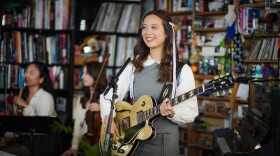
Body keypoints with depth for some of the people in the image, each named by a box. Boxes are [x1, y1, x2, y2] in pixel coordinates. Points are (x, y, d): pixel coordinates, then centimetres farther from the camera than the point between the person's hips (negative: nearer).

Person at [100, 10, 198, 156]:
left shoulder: (182, 70, -6)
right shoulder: (133, 66, 5)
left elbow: (191, 113, -7)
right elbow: (108, 96, 6)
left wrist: (172, 112, -25)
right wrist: (108, 119, -10)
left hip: (165, 141, -3)